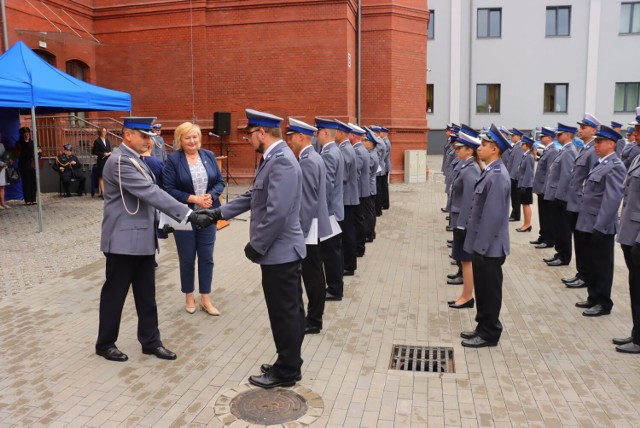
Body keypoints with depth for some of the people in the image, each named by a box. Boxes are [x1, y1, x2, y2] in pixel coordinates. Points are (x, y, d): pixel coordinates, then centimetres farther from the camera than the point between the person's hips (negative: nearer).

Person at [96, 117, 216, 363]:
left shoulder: (135, 159, 13)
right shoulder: (119, 161, -18)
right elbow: (151, 193, -26)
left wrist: (160, 223, 15)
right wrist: (189, 214, -29)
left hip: (142, 238, 9)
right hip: (124, 239, -9)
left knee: (146, 295, 14)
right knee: (115, 293, 6)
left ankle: (150, 341, 24)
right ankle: (105, 344, 23)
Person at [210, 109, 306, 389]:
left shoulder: (281, 161, -21)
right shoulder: (273, 158, 12)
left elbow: (277, 212, -26)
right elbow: (252, 196, 17)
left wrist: (256, 246, -17)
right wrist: (219, 213, 14)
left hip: (280, 251, -10)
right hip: (281, 250, 10)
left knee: (284, 313, 3)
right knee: (289, 310, 18)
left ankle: (286, 372, 17)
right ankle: (288, 364, 31)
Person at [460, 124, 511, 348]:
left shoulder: (498, 176, -20)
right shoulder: (490, 172, 10)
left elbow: (493, 216, -23)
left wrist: (480, 246, -19)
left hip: (489, 247, -9)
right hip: (483, 244, 9)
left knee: (490, 290, 4)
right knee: (482, 288, 18)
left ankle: (489, 334, 18)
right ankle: (483, 327, 31)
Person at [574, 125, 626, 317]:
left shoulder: (615, 167, -15)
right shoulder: (599, 163, 13)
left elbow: (612, 199, -21)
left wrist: (600, 226, -23)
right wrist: (590, 224, 16)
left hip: (600, 226, -9)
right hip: (589, 223, 9)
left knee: (602, 265, 3)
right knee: (591, 263, 17)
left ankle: (603, 303, 15)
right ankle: (594, 297, 30)